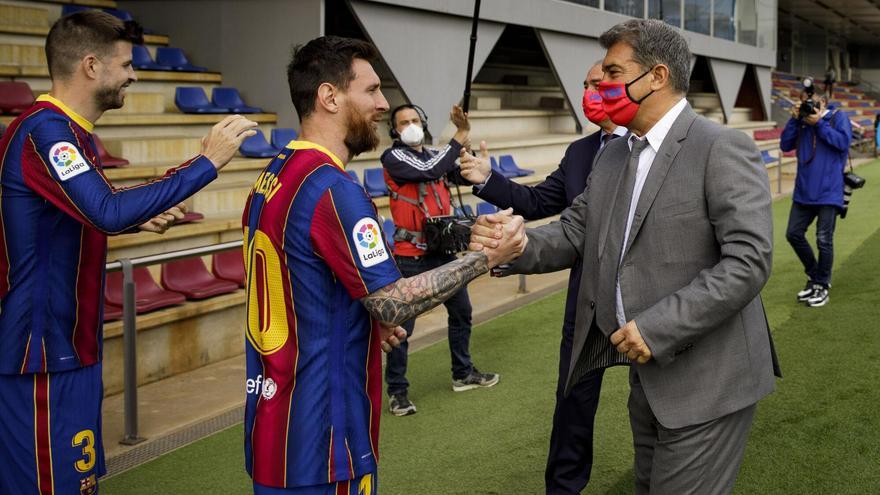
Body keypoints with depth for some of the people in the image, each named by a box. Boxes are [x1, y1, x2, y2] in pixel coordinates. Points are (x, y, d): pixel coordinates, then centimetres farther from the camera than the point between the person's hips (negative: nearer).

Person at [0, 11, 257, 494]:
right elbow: (108, 211, -32)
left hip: (68, 343, 10)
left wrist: (141, 217, 5)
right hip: (44, 349, -10)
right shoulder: (44, 131, -19)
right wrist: (207, 162, -28)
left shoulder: (66, 130, 13)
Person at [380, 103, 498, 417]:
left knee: (461, 311, 17)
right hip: (411, 255, -7)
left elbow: (466, 176, 1)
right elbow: (429, 172, -23)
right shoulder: (393, 157, -8)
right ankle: (397, 390, 6)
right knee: (403, 323, -4)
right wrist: (458, 139, -17)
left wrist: (466, 139, -11)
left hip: (443, 249, 7)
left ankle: (463, 374, 34)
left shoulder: (435, 155, 12)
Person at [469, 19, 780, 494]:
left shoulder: (723, 149, -15)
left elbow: (748, 261, -23)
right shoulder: (611, 155, 11)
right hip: (647, 372, 8)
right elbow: (574, 231, 8)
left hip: (705, 378, -8)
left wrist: (657, 327, -25)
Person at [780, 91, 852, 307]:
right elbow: (785, 145, 4)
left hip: (828, 192, -5)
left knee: (824, 240, -2)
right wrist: (794, 119, -6)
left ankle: (822, 286, 12)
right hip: (804, 191, 5)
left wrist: (819, 123, -15)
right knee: (794, 234, 7)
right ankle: (814, 276, 26)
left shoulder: (838, 117, -1)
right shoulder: (802, 122, 10)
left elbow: (843, 142, -15)